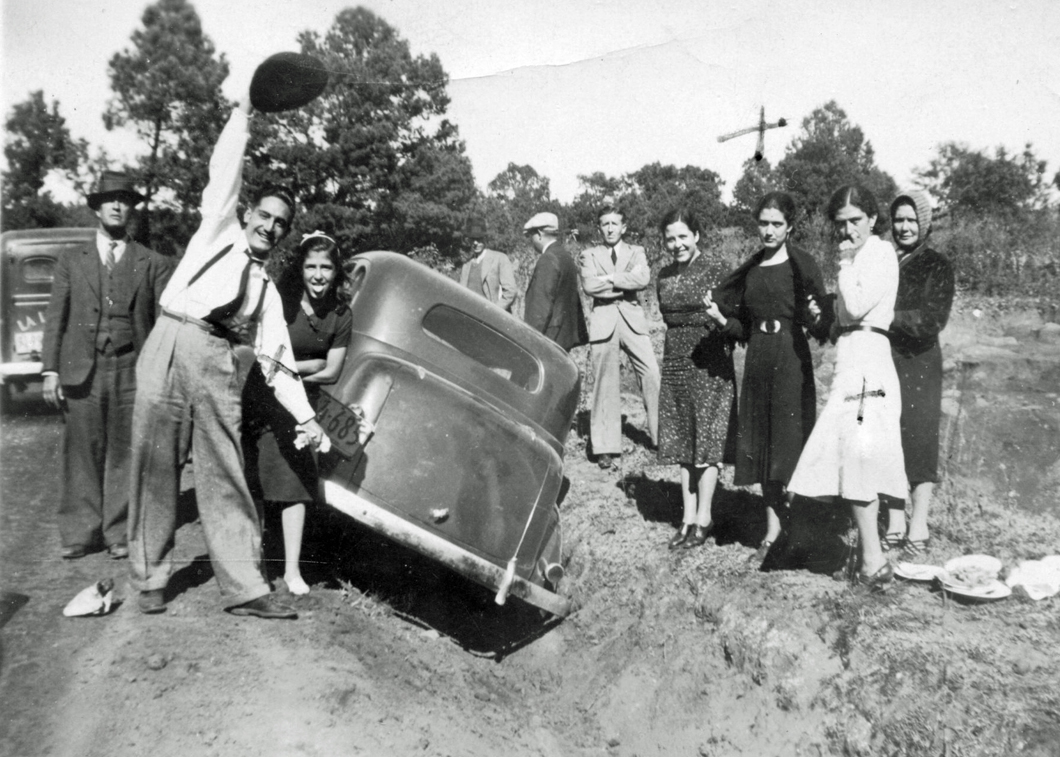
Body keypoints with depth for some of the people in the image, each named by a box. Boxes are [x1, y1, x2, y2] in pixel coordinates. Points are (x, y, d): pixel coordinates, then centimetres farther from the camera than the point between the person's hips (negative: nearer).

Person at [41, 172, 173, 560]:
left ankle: (120, 532, 13)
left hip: (132, 372, -1)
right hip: (81, 371, 1)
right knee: (82, 453, 3)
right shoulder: (71, 262, 15)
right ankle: (81, 532, 13)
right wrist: (50, 370, 1)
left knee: (124, 453, 3)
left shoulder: (155, 264, 9)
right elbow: (55, 318, 10)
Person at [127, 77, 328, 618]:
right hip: (172, 348, -2)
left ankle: (243, 588, 2)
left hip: (223, 367, 2)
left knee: (225, 478, 0)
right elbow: (224, 175, 7)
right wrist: (243, 113, 7)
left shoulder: (268, 291, 20)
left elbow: (276, 360, 12)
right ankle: (149, 579, 14)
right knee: (155, 468, 2)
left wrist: (306, 415, 3)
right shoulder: (218, 233, 18)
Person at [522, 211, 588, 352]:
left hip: (550, 338, -10)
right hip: (564, 337, 10)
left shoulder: (548, 260, -14)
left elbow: (542, 304, -19)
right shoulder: (567, 257, 15)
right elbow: (574, 300, 19)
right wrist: (581, 334, 23)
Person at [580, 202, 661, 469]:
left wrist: (609, 278, -8)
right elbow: (589, 285, -8)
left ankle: (661, 434, 3)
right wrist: (627, 282, -6)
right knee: (604, 382, -1)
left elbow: (643, 279, -7)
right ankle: (605, 447, 5)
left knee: (652, 374, -9)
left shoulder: (636, 252, 13)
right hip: (603, 319, -1)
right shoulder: (589, 255, 11)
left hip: (632, 317, 1)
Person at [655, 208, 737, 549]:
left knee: (706, 443, 0)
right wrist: (675, 351, 9)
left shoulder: (714, 269, -6)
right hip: (675, 364, 6)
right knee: (682, 445, 8)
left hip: (709, 364, -6)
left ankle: (703, 518, 10)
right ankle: (688, 517, 16)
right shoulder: (665, 275, 10)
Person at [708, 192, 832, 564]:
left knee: (790, 442, -6)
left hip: (791, 359, -5)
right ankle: (772, 528, 18)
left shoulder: (803, 265, -3)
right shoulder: (749, 270, 12)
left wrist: (816, 319, -26)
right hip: (757, 361, 5)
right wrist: (722, 319, -1)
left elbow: (824, 325, -5)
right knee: (760, 442, 7)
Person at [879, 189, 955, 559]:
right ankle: (894, 526, 17)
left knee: (919, 443, 0)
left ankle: (918, 532, 8)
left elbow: (933, 320, -12)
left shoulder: (936, 266, -1)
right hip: (881, 363, 4)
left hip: (918, 366, -4)